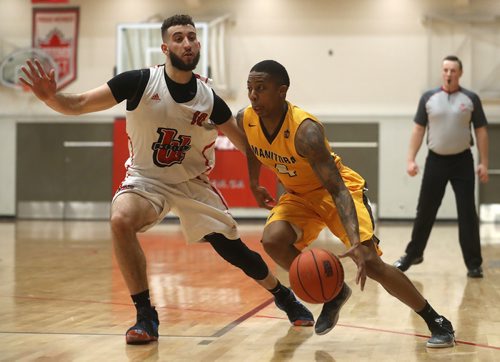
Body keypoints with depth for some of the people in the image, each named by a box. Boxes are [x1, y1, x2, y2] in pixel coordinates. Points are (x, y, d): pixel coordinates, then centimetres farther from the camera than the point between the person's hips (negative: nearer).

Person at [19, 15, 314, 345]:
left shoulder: (209, 99, -10)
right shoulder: (140, 82, -17)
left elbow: (247, 145, 5)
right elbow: (79, 104, -18)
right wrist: (51, 97, -37)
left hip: (193, 182, 2)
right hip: (146, 178, -2)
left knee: (234, 249, 3)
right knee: (121, 221, -32)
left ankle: (285, 297, 34)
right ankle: (146, 317, -20)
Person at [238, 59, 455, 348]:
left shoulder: (305, 130, -34)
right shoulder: (246, 119, -16)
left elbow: (336, 189, -38)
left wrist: (355, 242, -48)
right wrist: (254, 185, 18)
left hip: (340, 188, -6)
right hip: (299, 194, 6)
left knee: (370, 262, -17)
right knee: (272, 240, -22)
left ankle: (438, 323, -2)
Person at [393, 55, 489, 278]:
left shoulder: (471, 99, 0)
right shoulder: (429, 98, 2)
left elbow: (481, 131, 2)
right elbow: (418, 130, 4)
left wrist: (483, 163, -4)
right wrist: (411, 159, -4)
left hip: (462, 161, -1)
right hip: (436, 160, 1)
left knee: (467, 214, -2)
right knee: (425, 211, 7)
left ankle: (474, 264, 4)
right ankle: (413, 254, 23)